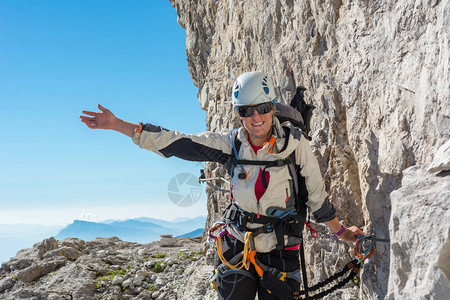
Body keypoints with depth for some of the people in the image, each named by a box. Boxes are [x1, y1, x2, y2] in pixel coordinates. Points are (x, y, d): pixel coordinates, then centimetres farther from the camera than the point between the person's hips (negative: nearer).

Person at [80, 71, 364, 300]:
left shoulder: (295, 142, -10)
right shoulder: (231, 144, -5)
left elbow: (316, 194, 1)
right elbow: (175, 142, -7)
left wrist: (341, 232, 9)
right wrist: (117, 124, -9)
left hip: (281, 253, -1)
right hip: (237, 246, 2)